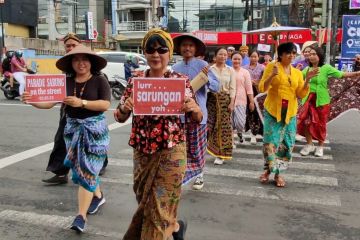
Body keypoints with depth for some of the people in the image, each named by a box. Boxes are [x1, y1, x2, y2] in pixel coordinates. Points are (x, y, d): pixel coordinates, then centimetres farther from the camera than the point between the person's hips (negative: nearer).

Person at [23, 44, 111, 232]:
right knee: (82, 168, 16)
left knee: (86, 169, -4)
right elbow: (49, 103, -4)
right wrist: (32, 101, -22)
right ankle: (98, 196, 40)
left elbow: (105, 104, -18)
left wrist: (81, 103, -28)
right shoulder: (66, 82, 2)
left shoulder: (99, 80, -8)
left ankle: (81, 215, 1)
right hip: (73, 128, 5)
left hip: (94, 129, -5)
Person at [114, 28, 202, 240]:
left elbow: (197, 119, -1)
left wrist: (194, 109, -24)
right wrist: (124, 108, -19)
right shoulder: (135, 81, 1)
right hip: (142, 152, 4)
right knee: (145, 201, 18)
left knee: (159, 206, 5)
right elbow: (120, 118, 3)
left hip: (171, 152, -4)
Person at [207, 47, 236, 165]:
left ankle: (221, 154, 8)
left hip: (225, 99, 1)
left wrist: (231, 103, -6)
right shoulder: (210, 69, 2)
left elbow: (232, 88, 3)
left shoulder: (230, 70, 5)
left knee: (223, 126, 1)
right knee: (210, 125, -5)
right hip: (212, 99, 0)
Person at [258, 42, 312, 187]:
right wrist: (272, 75, -22)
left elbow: (301, 94, 6)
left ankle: (278, 173, 18)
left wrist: (308, 79, -7)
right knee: (271, 142, -4)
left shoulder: (297, 73, 10)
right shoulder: (272, 66, -2)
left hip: (290, 113, 4)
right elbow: (261, 88, -8)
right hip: (272, 111, -4)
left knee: (286, 144, 5)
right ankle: (268, 170, 17)